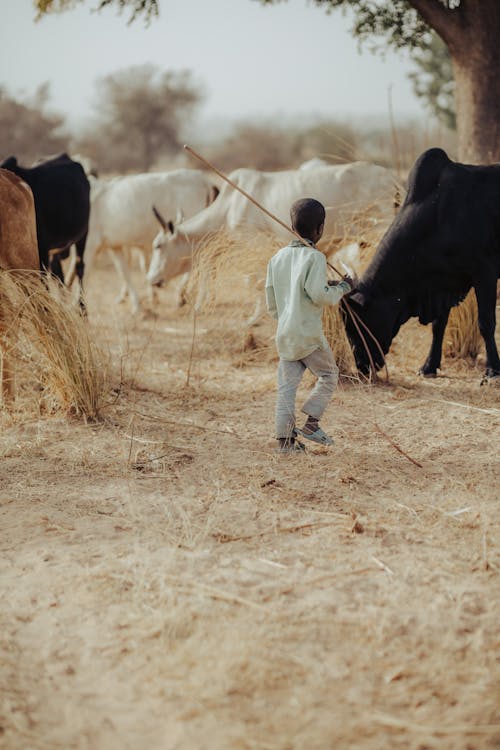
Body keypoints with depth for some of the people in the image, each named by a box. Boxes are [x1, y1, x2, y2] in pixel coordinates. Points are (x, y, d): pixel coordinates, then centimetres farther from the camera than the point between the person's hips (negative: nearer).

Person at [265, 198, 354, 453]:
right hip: (308, 334, -6)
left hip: (284, 334, 6)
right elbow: (319, 295, -20)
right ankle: (311, 423, 3)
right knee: (328, 375, 13)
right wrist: (342, 288, -4)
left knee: (287, 385, 6)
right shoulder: (315, 257, -10)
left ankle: (285, 438, 2)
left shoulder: (277, 257, 10)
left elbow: (271, 303, 13)